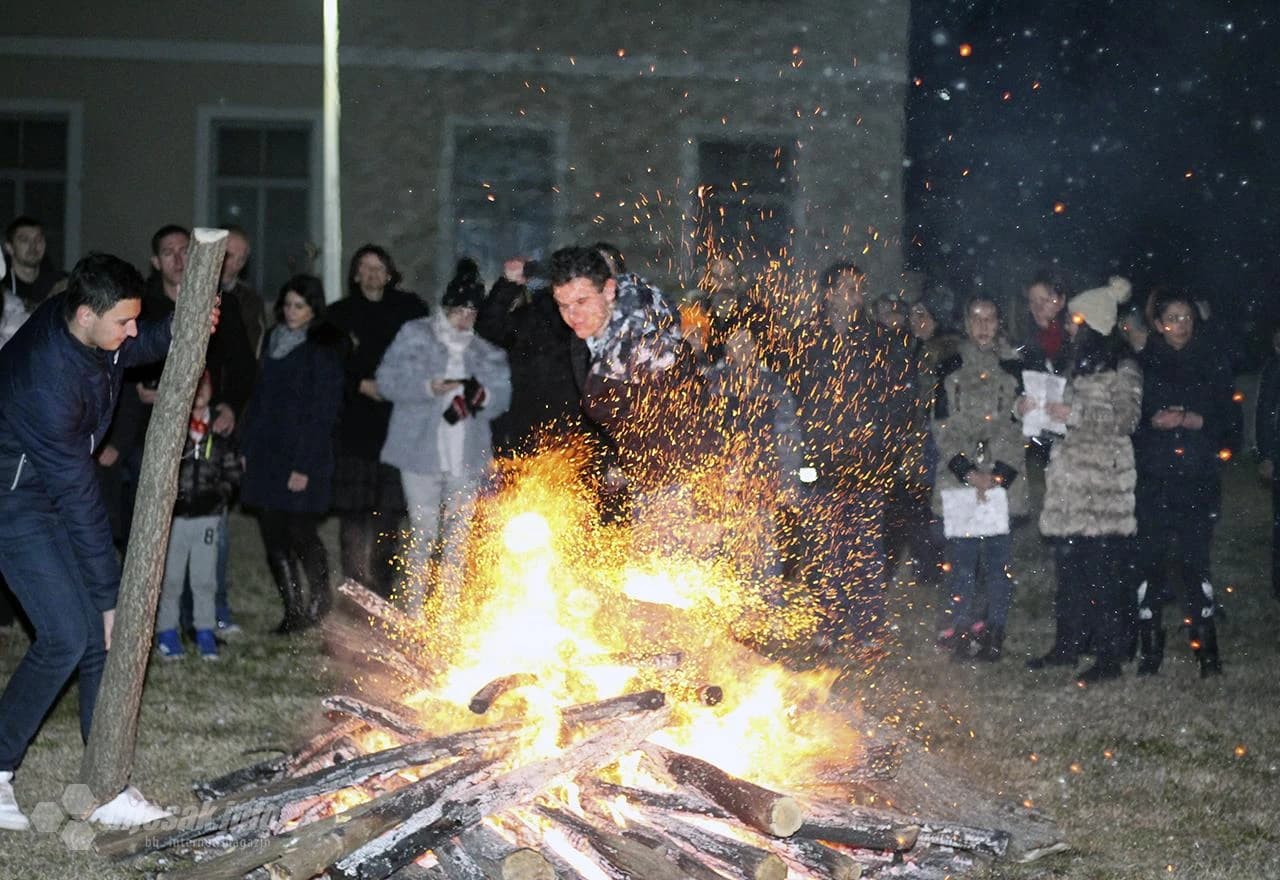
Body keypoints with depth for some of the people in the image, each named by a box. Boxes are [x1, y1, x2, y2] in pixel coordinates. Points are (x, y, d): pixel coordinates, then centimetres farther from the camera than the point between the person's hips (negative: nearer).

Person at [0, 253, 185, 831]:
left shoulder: (92, 328, -11)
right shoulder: (47, 380, -34)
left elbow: (137, 347, 15)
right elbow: (78, 497, -29)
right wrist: (109, 594, -22)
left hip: (61, 486, 8)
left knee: (102, 634, 2)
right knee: (68, 635, -15)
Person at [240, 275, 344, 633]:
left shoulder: (323, 349, -8)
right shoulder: (275, 342, 12)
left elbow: (323, 412, -11)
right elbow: (260, 399, 16)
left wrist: (305, 465, -14)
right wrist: (249, 449, 10)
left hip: (302, 457, -6)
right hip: (267, 456, 6)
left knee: (300, 534, -5)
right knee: (274, 536, 6)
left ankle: (320, 602, 16)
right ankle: (293, 609, 16)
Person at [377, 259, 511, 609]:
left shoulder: (486, 350, 11)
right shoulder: (415, 336, 5)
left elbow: (504, 395, 8)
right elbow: (387, 380, -2)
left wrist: (484, 397, -15)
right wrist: (429, 387, -17)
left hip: (467, 458, 3)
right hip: (422, 454, -3)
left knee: (458, 535, 6)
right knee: (425, 533, -3)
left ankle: (449, 610, 14)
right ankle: (415, 609, 6)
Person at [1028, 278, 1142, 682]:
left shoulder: (1121, 365, -6)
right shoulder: (1078, 360, 17)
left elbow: (1127, 418, -11)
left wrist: (1075, 414, -15)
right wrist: (1045, 408, 9)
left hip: (1104, 480, -7)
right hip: (1072, 474, 7)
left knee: (1104, 566, -6)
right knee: (1070, 561, 9)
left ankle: (1109, 654, -2)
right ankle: (1068, 644, 17)